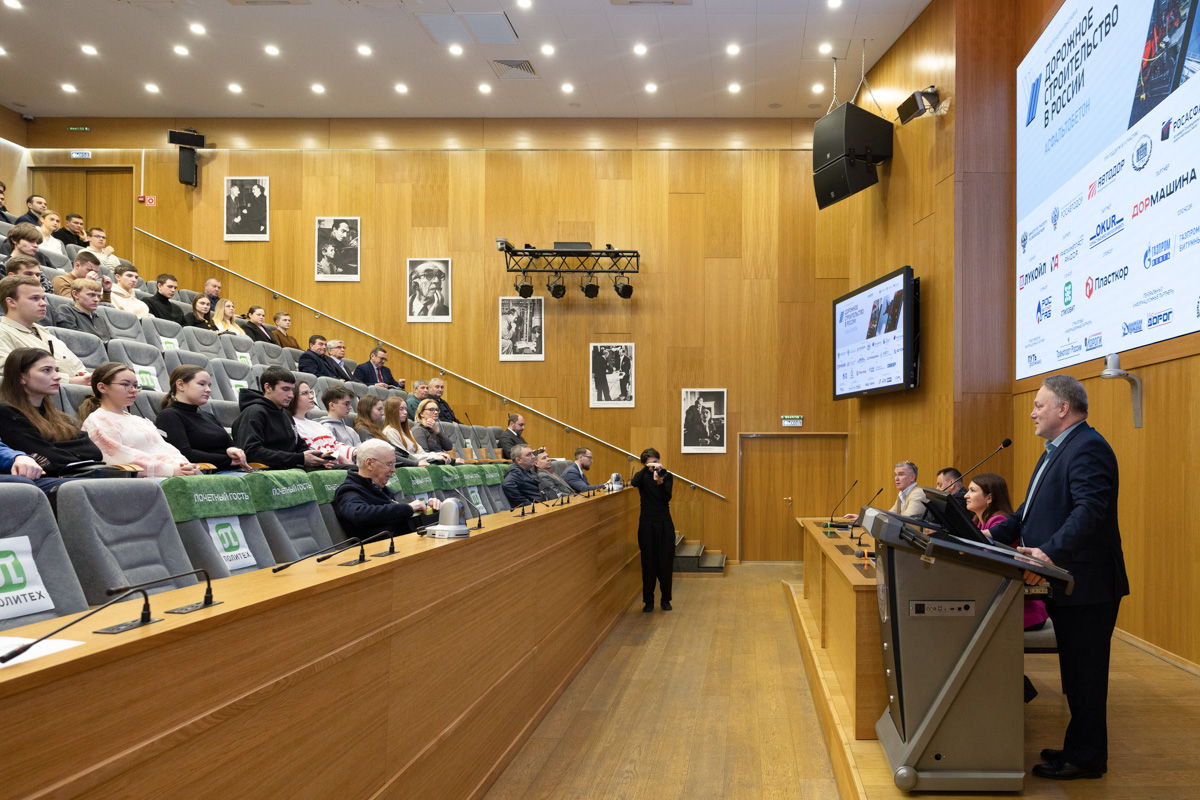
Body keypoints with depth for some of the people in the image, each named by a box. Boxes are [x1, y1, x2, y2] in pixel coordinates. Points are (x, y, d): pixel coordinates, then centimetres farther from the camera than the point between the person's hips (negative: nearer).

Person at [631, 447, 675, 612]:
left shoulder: (667, 476, 4)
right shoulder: (642, 476, 2)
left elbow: (667, 497, -12)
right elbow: (634, 483, -22)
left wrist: (660, 482, -29)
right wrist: (647, 468, -31)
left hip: (665, 524, 1)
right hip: (647, 524, 0)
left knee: (666, 563, 3)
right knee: (648, 563, 2)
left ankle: (666, 599, 16)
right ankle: (648, 600, 12)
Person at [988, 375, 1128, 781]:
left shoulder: (1088, 448, -17)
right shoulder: (1057, 451, 18)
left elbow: (1091, 510, -30)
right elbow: (1033, 511, 21)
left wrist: (1051, 553, -40)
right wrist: (992, 536, 11)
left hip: (1086, 585, -11)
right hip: (1065, 583, 11)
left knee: (1085, 672, 0)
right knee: (1076, 672, 18)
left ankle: (1086, 757, 12)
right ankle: (1080, 747, 30)